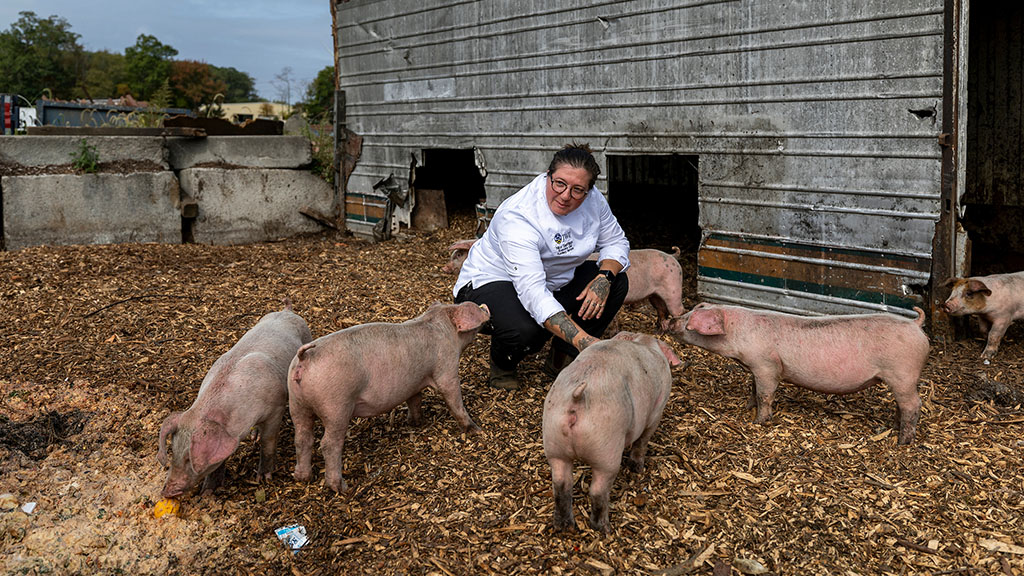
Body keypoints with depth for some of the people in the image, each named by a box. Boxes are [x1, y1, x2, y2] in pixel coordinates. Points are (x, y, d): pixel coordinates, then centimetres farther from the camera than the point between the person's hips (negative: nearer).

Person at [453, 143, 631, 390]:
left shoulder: (592, 199, -14)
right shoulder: (517, 218, -34)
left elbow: (616, 242, 1)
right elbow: (533, 294, -44)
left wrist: (604, 278, -23)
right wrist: (581, 338, -54)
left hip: (554, 280, 7)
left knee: (616, 282, -9)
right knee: (526, 330, -37)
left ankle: (560, 359, 3)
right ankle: (502, 366, 1)